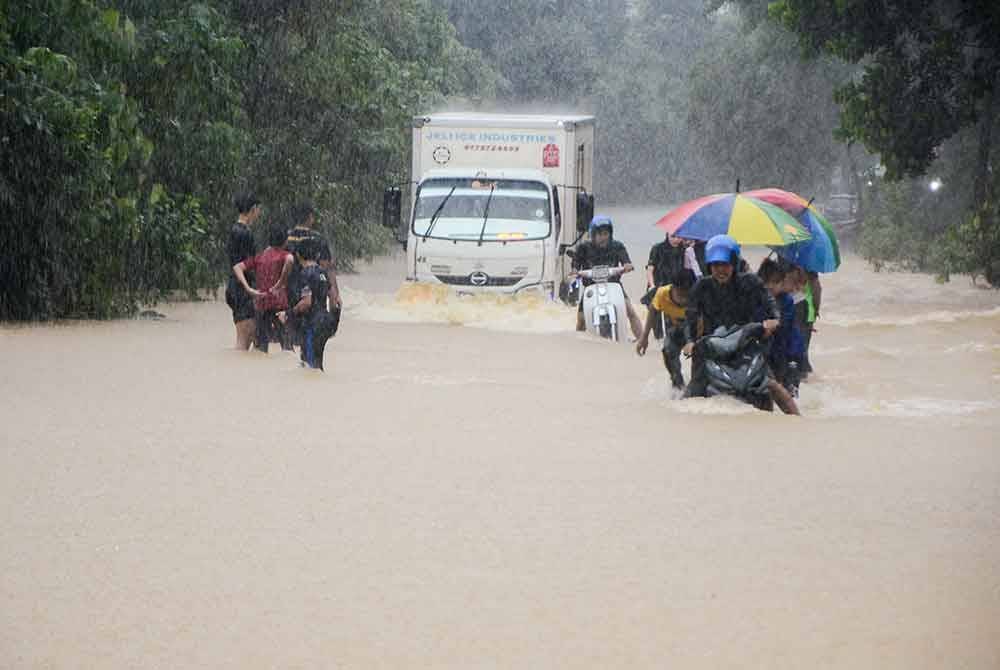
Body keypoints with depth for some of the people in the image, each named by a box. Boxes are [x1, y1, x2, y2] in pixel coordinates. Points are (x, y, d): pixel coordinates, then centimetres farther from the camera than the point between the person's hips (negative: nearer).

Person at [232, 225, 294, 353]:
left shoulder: (259, 257, 14)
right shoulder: (282, 254, -1)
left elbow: (237, 267, 7)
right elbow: (289, 260, -26)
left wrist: (248, 289, -3)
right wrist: (281, 282, -17)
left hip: (261, 301, 4)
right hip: (279, 302, -4)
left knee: (262, 343, 9)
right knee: (285, 339, -2)